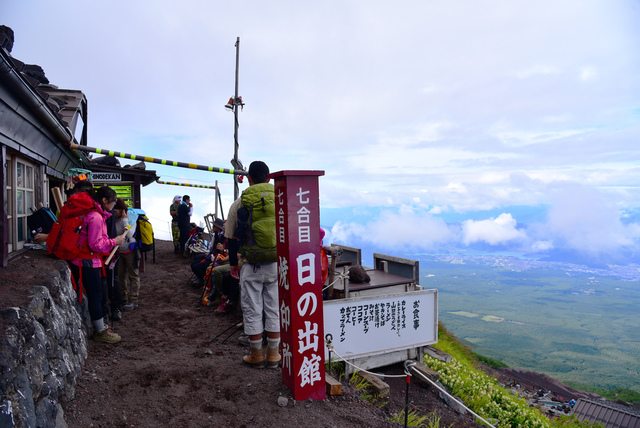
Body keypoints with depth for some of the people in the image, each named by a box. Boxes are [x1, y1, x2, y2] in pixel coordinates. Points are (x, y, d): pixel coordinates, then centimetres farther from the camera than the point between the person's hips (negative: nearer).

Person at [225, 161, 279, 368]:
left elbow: (231, 238, 2)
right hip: (276, 264, 2)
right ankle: (273, 354, 23)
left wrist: (233, 263, 15)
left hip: (251, 265, -2)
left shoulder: (239, 203, -2)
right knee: (274, 308, 12)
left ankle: (257, 355, 23)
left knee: (252, 310, 11)